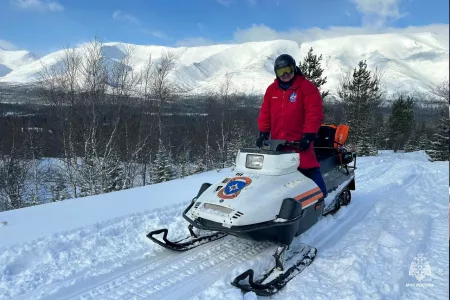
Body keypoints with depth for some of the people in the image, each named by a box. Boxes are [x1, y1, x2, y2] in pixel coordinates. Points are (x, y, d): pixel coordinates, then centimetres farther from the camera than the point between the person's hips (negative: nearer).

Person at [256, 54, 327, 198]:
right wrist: (263, 132, 3)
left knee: (311, 172, -7)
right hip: (276, 143, 5)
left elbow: (315, 113, -11)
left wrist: (308, 135, -18)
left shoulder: (307, 87, -4)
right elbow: (265, 113, 12)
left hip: (300, 142, -5)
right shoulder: (271, 89, 12)